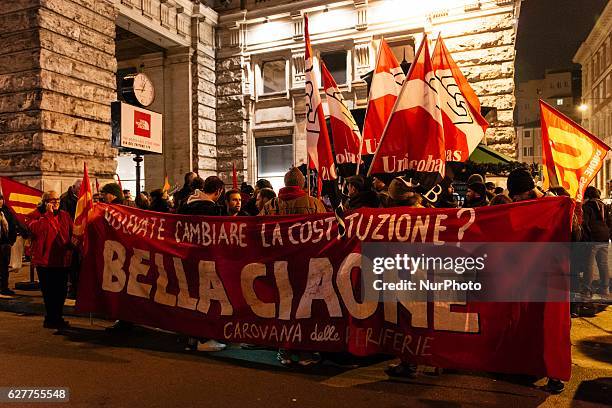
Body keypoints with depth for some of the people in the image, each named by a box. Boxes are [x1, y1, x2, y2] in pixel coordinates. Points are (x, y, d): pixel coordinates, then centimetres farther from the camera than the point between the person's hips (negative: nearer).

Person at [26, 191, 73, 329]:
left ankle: (56, 318, 28)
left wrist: (70, 247, -6)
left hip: (63, 260, 4)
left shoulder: (65, 216, 8)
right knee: (49, 292, 4)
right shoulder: (36, 215, -3)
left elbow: (72, 232, 9)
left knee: (61, 292, 12)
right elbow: (35, 229, -22)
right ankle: (52, 319, 18)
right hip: (45, 259, -4)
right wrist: (48, 214, -20)